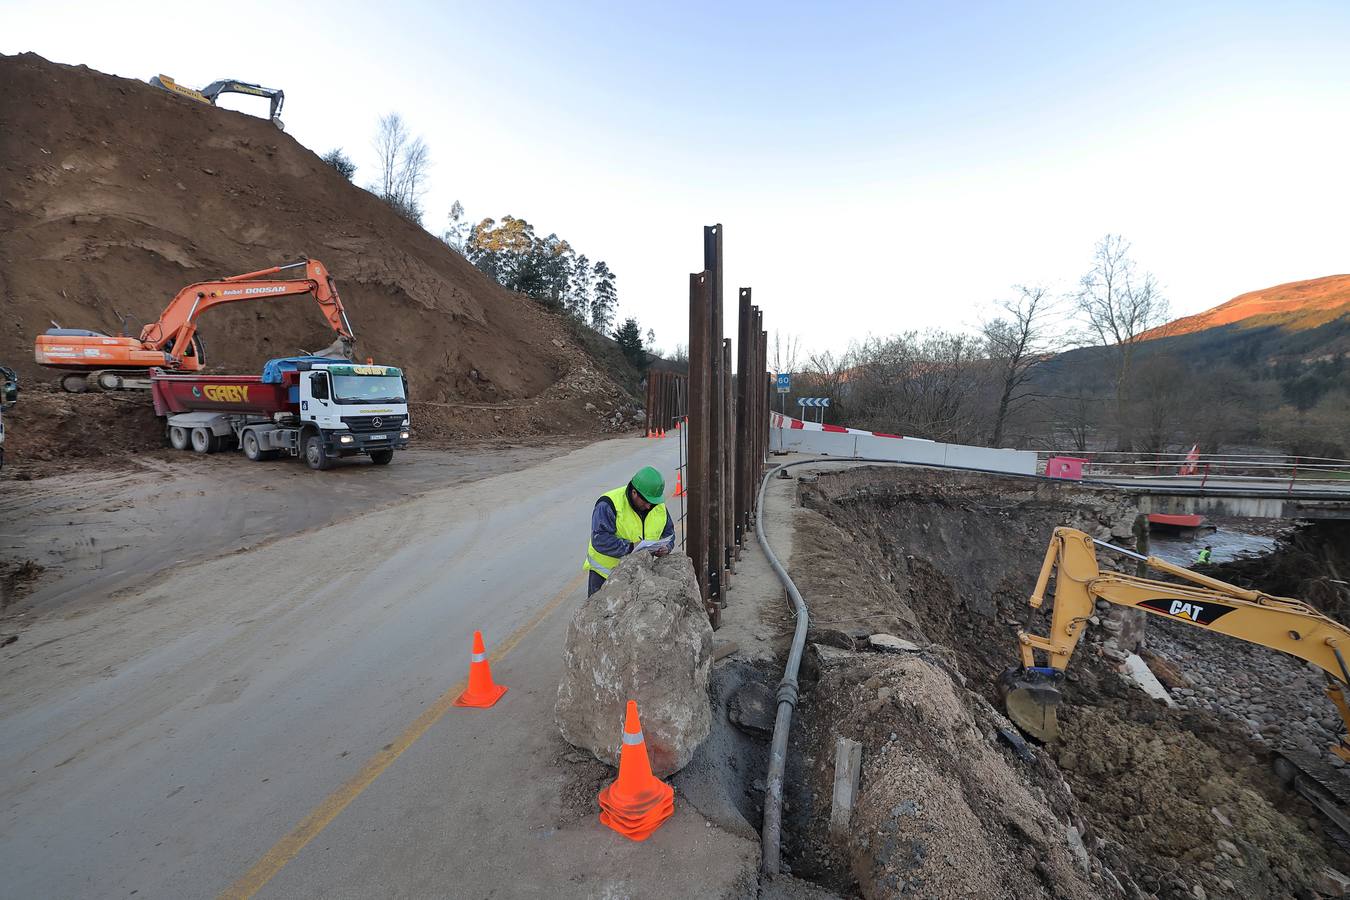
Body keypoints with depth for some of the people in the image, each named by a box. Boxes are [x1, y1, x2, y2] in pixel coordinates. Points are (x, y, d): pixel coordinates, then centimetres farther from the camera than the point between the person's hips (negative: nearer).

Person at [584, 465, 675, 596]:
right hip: (605, 572, -4)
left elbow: (668, 532, 12)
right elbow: (599, 539, -28)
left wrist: (666, 547, -11)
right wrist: (630, 547, -33)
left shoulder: (659, 506, -2)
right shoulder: (608, 505, -22)